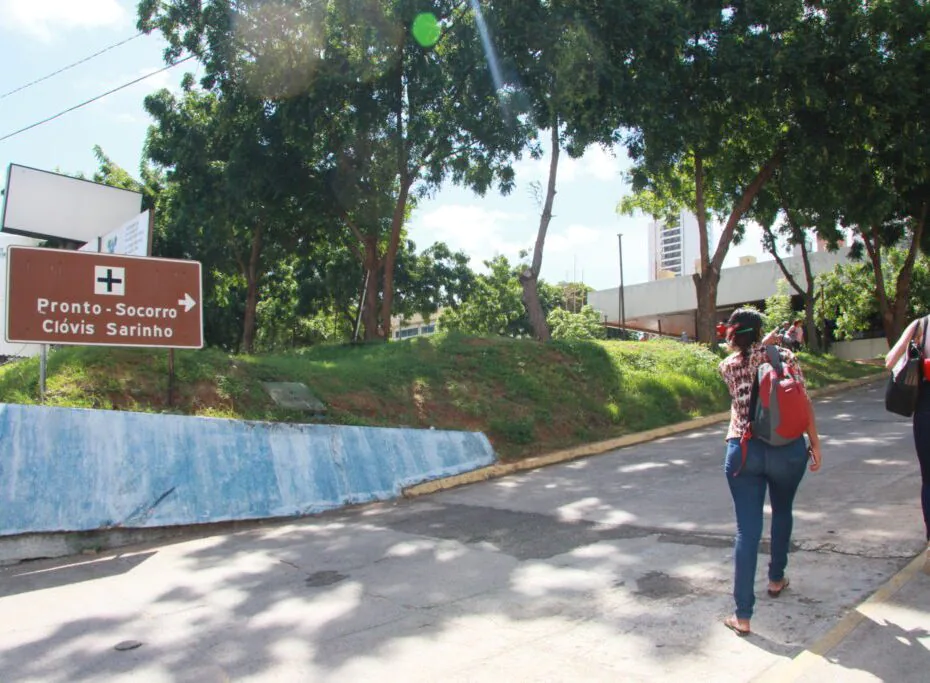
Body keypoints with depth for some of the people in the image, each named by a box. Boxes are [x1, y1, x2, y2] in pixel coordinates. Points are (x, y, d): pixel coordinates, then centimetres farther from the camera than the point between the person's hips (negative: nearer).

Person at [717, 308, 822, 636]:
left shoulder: (728, 366, 3)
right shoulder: (784, 356, 0)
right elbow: (804, 403, -4)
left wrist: (762, 345, 35)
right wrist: (815, 444, 1)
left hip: (743, 451, 0)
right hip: (788, 449, 0)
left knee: (747, 529, -1)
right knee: (782, 512, 27)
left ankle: (743, 615, -3)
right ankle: (776, 578, 44)